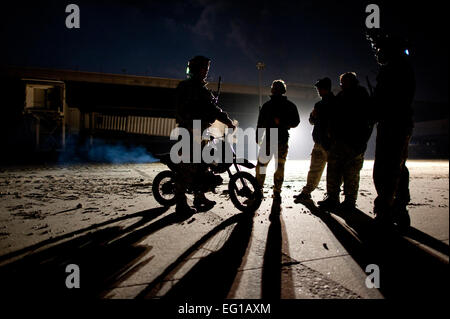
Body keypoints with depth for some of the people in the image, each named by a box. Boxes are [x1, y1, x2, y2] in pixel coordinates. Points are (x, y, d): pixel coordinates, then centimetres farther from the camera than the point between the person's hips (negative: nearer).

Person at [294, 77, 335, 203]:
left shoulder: (336, 103, -4)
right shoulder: (319, 104, 17)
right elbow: (313, 121, 21)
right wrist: (313, 115, 0)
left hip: (331, 143, -7)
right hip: (319, 142, 7)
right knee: (314, 169, 12)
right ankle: (306, 192, 18)